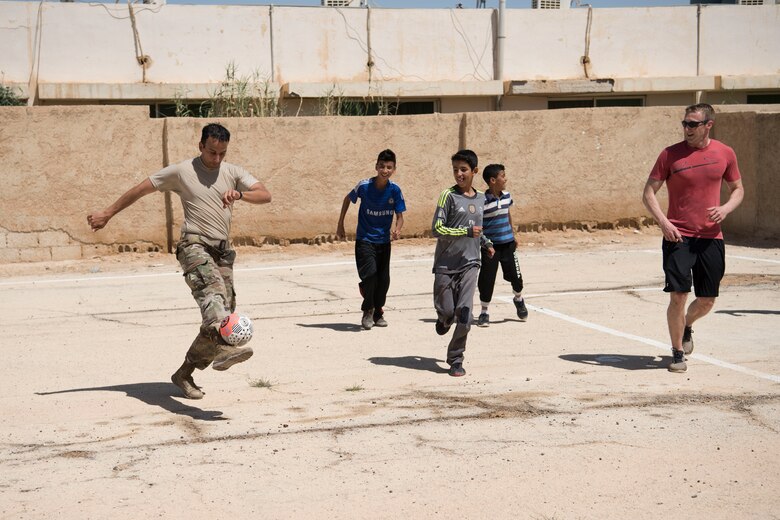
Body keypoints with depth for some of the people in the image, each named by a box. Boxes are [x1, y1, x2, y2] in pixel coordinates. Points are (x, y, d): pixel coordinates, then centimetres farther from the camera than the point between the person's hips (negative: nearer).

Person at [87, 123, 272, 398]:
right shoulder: (181, 172, 2)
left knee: (220, 315, 0)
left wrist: (239, 194, -22)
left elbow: (265, 195, -2)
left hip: (222, 251, 5)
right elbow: (140, 189, 9)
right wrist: (108, 213, 11)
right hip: (194, 245, -5)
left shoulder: (233, 173, 11)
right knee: (213, 292, -33)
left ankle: (184, 374, 15)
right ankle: (225, 347, -59)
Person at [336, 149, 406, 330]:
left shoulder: (395, 190, -10)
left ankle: (378, 313, 29)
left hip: (384, 241, 3)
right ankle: (367, 311, 3)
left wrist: (397, 230, -27)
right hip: (365, 239, -3)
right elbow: (348, 199, 5)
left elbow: (399, 216, -5)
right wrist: (340, 225, 7)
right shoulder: (364, 186, -14)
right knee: (370, 274, -19)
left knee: (383, 279, 5)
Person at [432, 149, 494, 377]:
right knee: (446, 310, 1)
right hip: (446, 264, -3)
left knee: (464, 313, -8)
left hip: (470, 263, 3)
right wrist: (467, 232, -16)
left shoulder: (481, 198, 11)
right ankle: (444, 320, 39)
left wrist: (486, 242, 18)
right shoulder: (449, 196, -6)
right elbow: (437, 229, -12)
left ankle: (456, 360, 3)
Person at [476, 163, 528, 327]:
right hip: (490, 246, -5)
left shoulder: (507, 196, 3)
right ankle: (484, 312, 13)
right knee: (487, 280, -1)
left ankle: (519, 300, 38)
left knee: (515, 276, 8)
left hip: (508, 244, 5)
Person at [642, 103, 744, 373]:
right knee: (678, 295, -9)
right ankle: (677, 353, 7)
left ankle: (687, 326, 41)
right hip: (678, 237, -3)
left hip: (711, 237, 3)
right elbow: (648, 193, -1)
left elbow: (738, 189, 16)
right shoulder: (671, 154, -3)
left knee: (707, 300, 8)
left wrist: (726, 208, -6)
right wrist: (663, 222, -15)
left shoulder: (725, 154, 4)